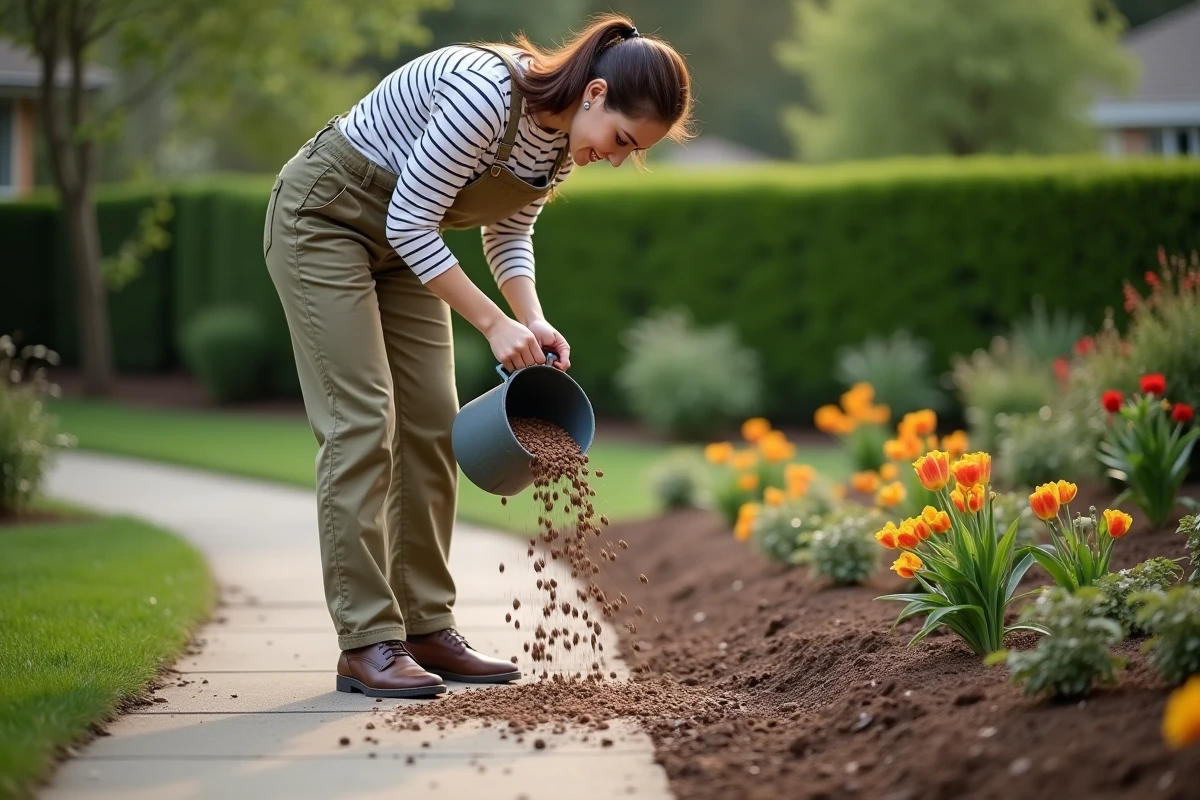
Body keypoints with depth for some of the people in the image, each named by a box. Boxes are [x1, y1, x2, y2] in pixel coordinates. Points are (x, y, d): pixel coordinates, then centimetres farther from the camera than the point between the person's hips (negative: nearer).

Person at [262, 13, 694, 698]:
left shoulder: (567, 138, -7)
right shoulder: (487, 91, -33)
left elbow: (509, 232, 6)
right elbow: (410, 222, -29)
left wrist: (534, 320, -11)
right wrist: (494, 323, -27)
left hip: (403, 242, 9)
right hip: (324, 219, -8)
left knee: (431, 427, 3)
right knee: (363, 423, -13)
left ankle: (428, 628, 8)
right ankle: (366, 643, -11)